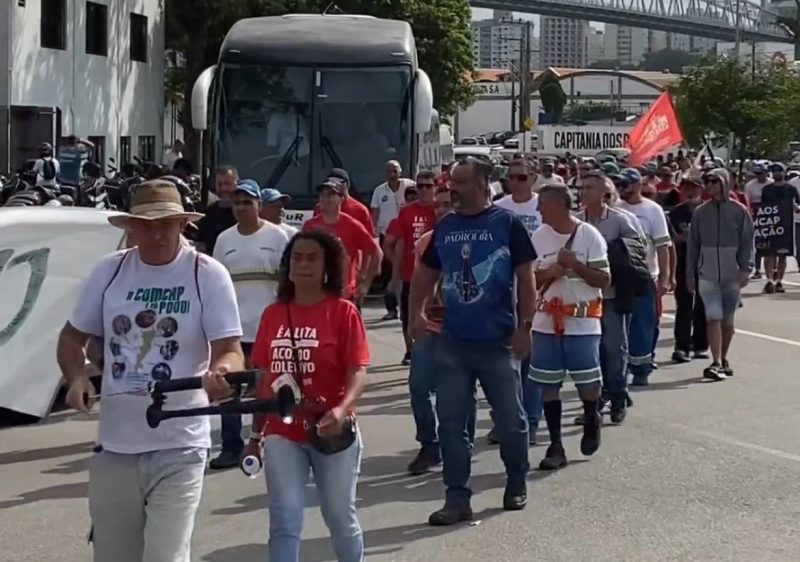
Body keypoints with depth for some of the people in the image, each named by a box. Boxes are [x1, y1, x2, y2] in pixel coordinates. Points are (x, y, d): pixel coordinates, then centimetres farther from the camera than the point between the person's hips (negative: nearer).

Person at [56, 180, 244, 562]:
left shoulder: (208, 275, -8)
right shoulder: (109, 271, 2)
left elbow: (229, 350, -10)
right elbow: (73, 336, 13)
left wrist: (221, 371, -34)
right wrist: (76, 378, -7)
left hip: (178, 447, -4)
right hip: (115, 444, 4)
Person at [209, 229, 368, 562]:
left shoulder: (343, 311, -6)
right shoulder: (273, 314, 5)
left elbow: (358, 370, -11)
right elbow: (264, 377, 10)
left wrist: (342, 409, -30)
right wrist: (256, 433, 11)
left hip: (332, 433, -2)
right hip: (282, 434, 3)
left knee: (340, 517, 13)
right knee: (284, 521, -1)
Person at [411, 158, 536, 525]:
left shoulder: (506, 224, -6)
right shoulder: (444, 227, 7)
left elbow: (525, 277, -6)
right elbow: (426, 273, 16)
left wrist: (524, 326, -11)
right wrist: (416, 313, 2)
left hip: (498, 341, -4)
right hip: (452, 341, 4)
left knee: (510, 419, 8)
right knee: (451, 421, 3)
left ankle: (517, 484, 30)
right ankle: (457, 498, 10)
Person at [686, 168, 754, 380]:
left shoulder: (739, 211, -1)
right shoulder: (700, 212, 3)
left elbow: (747, 242, -1)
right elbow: (693, 244, 7)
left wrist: (745, 269, -10)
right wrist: (689, 273, 6)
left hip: (732, 274, 0)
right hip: (707, 274, 0)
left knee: (728, 320, 9)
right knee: (714, 317, -11)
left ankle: (723, 359, 26)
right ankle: (716, 363, -13)